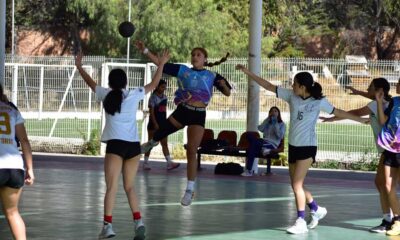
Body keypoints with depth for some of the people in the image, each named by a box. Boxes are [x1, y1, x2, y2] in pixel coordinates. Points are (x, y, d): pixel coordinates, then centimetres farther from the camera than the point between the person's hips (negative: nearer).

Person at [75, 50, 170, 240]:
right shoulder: (134, 95, 5)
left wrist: (79, 66, 38)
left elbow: (90, 82, 22)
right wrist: (161, 64, 31)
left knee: (111, 187, -4)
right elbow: (154, 84, 19)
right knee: (129, 187, 13)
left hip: (115, 145, -2)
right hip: (133, 145, 2)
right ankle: (138, 222, 1)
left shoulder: (106, 95, 4)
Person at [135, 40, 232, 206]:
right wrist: (145, 51, -10)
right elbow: (160, 63, -1)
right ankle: (151, 143, 52)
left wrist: (223, 85, -23)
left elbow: (227, 93, -1)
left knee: (192, 151, -5)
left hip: (198, 115, -1)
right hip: (182, 111, 2)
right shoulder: (182, 70, 2)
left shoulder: (212, 76, 1)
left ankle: (190, 189, 2)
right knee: (160, 133, 11)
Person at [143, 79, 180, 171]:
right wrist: (155, 124, -20)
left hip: (162, 123, 6)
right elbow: (151, 112, -14)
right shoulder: (153, 97, -10)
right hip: (154, 124, -6)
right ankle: (145, 163, 7)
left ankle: (169, 163, -5)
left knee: (165, 143, 1)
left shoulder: (165, 97, 11)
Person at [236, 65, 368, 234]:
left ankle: (301, 222, -6)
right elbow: (268, 86, 3)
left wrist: (361, 120, 3)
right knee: (296, 186, 10)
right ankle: (316, 210, 32)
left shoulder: (319, 101, -8)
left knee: (297, 185, -13)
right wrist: (247, 72, 0)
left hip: (307, 146, -5)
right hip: (293, 146, 5)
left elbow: (338, 112, 3)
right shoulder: (291, 96, 1)